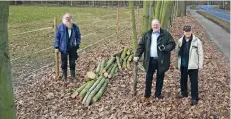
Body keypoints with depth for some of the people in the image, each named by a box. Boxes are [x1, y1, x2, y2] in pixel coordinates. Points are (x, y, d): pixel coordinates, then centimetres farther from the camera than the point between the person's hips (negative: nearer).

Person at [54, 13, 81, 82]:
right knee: (64, 63, 12)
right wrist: (56, 47, -6)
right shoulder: (60, 27, -9)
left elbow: (78, 36, 6)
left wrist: (77, 45, -1)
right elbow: (57, 37, -4)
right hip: (64, 48, -1)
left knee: (72, 63, 11)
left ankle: (73, 76, 25)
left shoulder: (75, 27, -4)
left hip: (72, 48, 1)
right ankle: (64, 76, 30)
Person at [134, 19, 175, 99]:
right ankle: (147, 94, 20)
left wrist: (165, 48, -20)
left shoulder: (165, 34, 0)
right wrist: (137, 55, -4)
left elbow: (172, 44, -1)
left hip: (161, 60, -1)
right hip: (150, 60, 1)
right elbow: (141, 45, 7)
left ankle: (158, 94, 24)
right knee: (148, 77, 7)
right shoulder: (147, 34, 6)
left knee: (160, 78, 10)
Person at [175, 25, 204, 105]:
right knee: (183, 80, 19)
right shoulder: (180, 41, 3)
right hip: (183, 65, 4)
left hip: (193, 65, -4)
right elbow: (177, 53, 10)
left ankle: (194, 98, 6)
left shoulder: (197, 41, -8)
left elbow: (200, 54, -5)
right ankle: (184, 93, 38)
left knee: (194, 82, -1)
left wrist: (200, 65, -7)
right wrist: (177, 64, 9)